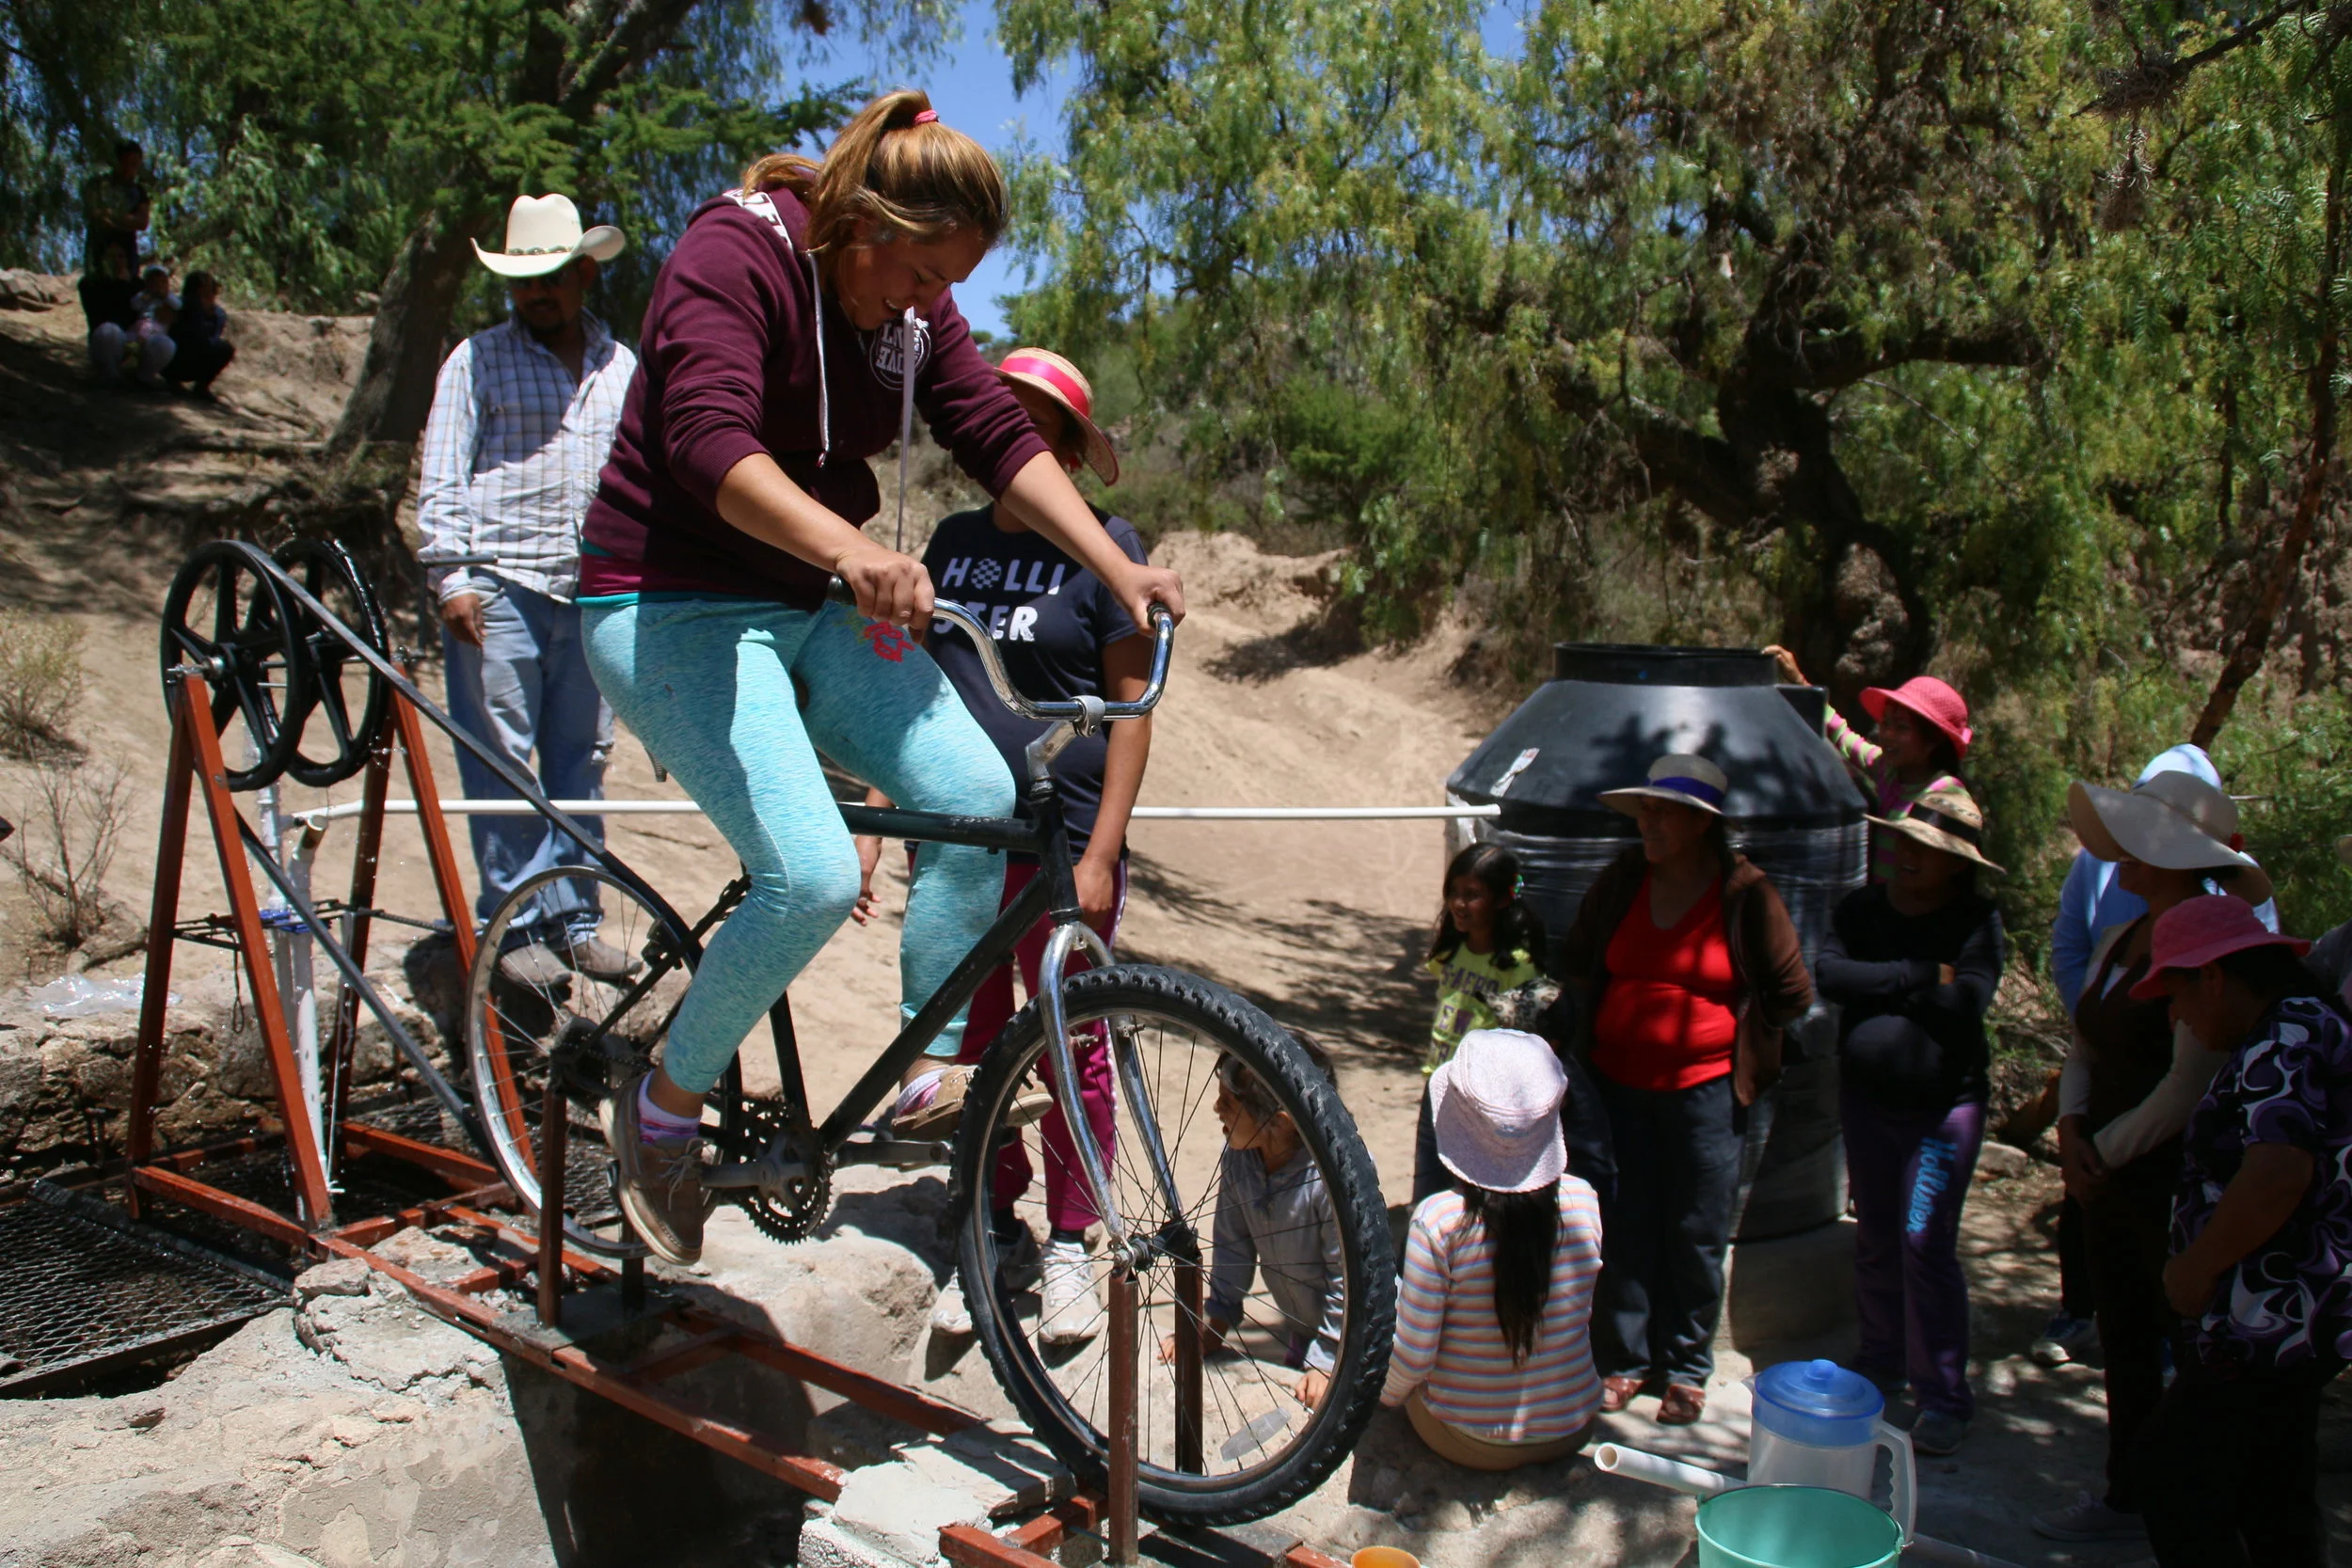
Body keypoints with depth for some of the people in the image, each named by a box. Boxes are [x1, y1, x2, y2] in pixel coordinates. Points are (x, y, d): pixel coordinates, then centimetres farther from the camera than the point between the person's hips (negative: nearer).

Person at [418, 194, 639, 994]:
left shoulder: (622, 367, 15)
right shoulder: (478, 360, 5)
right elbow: (441, 480, 1)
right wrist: (450, 577, -8)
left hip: (592, 590, 3)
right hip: (499, 588, -3)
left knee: (581, 760, 6)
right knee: (501, 763, -2)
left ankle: (575, 917, 15)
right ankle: (513, 925, 7)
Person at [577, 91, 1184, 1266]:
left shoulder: (911, 303, 6)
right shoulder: (733, 256, -17)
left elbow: (998, 434, -2)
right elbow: (711, 440, -33)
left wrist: (1116, 567, -15)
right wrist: (850, 547, -51)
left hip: (818, 606, 7)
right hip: (677, 609, -7)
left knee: (973, 792, -13)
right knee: (812, 876, -22)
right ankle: (664, 1108, 3)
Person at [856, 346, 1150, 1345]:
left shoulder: (1103, 544, -3)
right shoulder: (956, 540, 11)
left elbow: (1130, 706, -6)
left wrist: (1100, 855, -13)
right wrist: (871, 825, 8)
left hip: (1061, 845, -4)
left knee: (1070, 1053, 7)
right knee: (970, 1046, 12)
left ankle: (1069, 1245, 23)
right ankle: (994, 1229, 28)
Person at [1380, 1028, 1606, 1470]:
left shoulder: (1437, 1221, -27)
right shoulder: (1584, 1202, -16)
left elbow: (1413, 1357, -17)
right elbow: (1580, 1314, 3)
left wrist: (1385, 1392, 3)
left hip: (1468, 1441, -4)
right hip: (1572, 1432, 4)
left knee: (1388, 1288, 18)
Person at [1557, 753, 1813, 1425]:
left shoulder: (1746, 893, -9)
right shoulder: (1623, 878, 0)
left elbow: (1792, 991, 0)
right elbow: (1576, 960, 17)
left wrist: (1736, 1040, 6)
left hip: (1704, 1086, -3)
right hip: (1617, 1082, 3)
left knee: (1697, 1234, 6)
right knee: (1625, 1226, 8)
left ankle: (1687, 1368, 23)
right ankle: (1627, 1360, 23)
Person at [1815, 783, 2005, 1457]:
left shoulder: (1977, 920, -7)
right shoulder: (1862, 908, 3)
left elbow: (1965, 1003, -21)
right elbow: (1827, 975, -14)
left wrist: (1878, 984, -13)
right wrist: (1921, 975, -17)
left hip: (1942, 1105, -4)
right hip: (1865, 1098, 5)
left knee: (1925, 1242, -8)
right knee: (1875, 1238, 15)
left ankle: (1944, 1397, 2)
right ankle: (1882, 1359, 32)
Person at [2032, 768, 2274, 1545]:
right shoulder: (2119, 940, 8)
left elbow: (2189, 1087, -22)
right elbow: (2085, 1048, 14)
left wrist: (2105, 1151, -13)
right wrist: (2071, 1127, -3)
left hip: (2175, 1182, -8)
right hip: (2110, 1181, 8)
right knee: (2125, 1345, 18)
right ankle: (2127, 1498, 33)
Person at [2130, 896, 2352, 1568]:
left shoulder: (2287, 1042, -19)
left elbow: (2277, 1176, -31)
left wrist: (2195, 1268, -19)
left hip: (2269, 1323, -11)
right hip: (2296, 1320, 11)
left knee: (2170, 1470, -6)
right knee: (2274, 1498, 17)